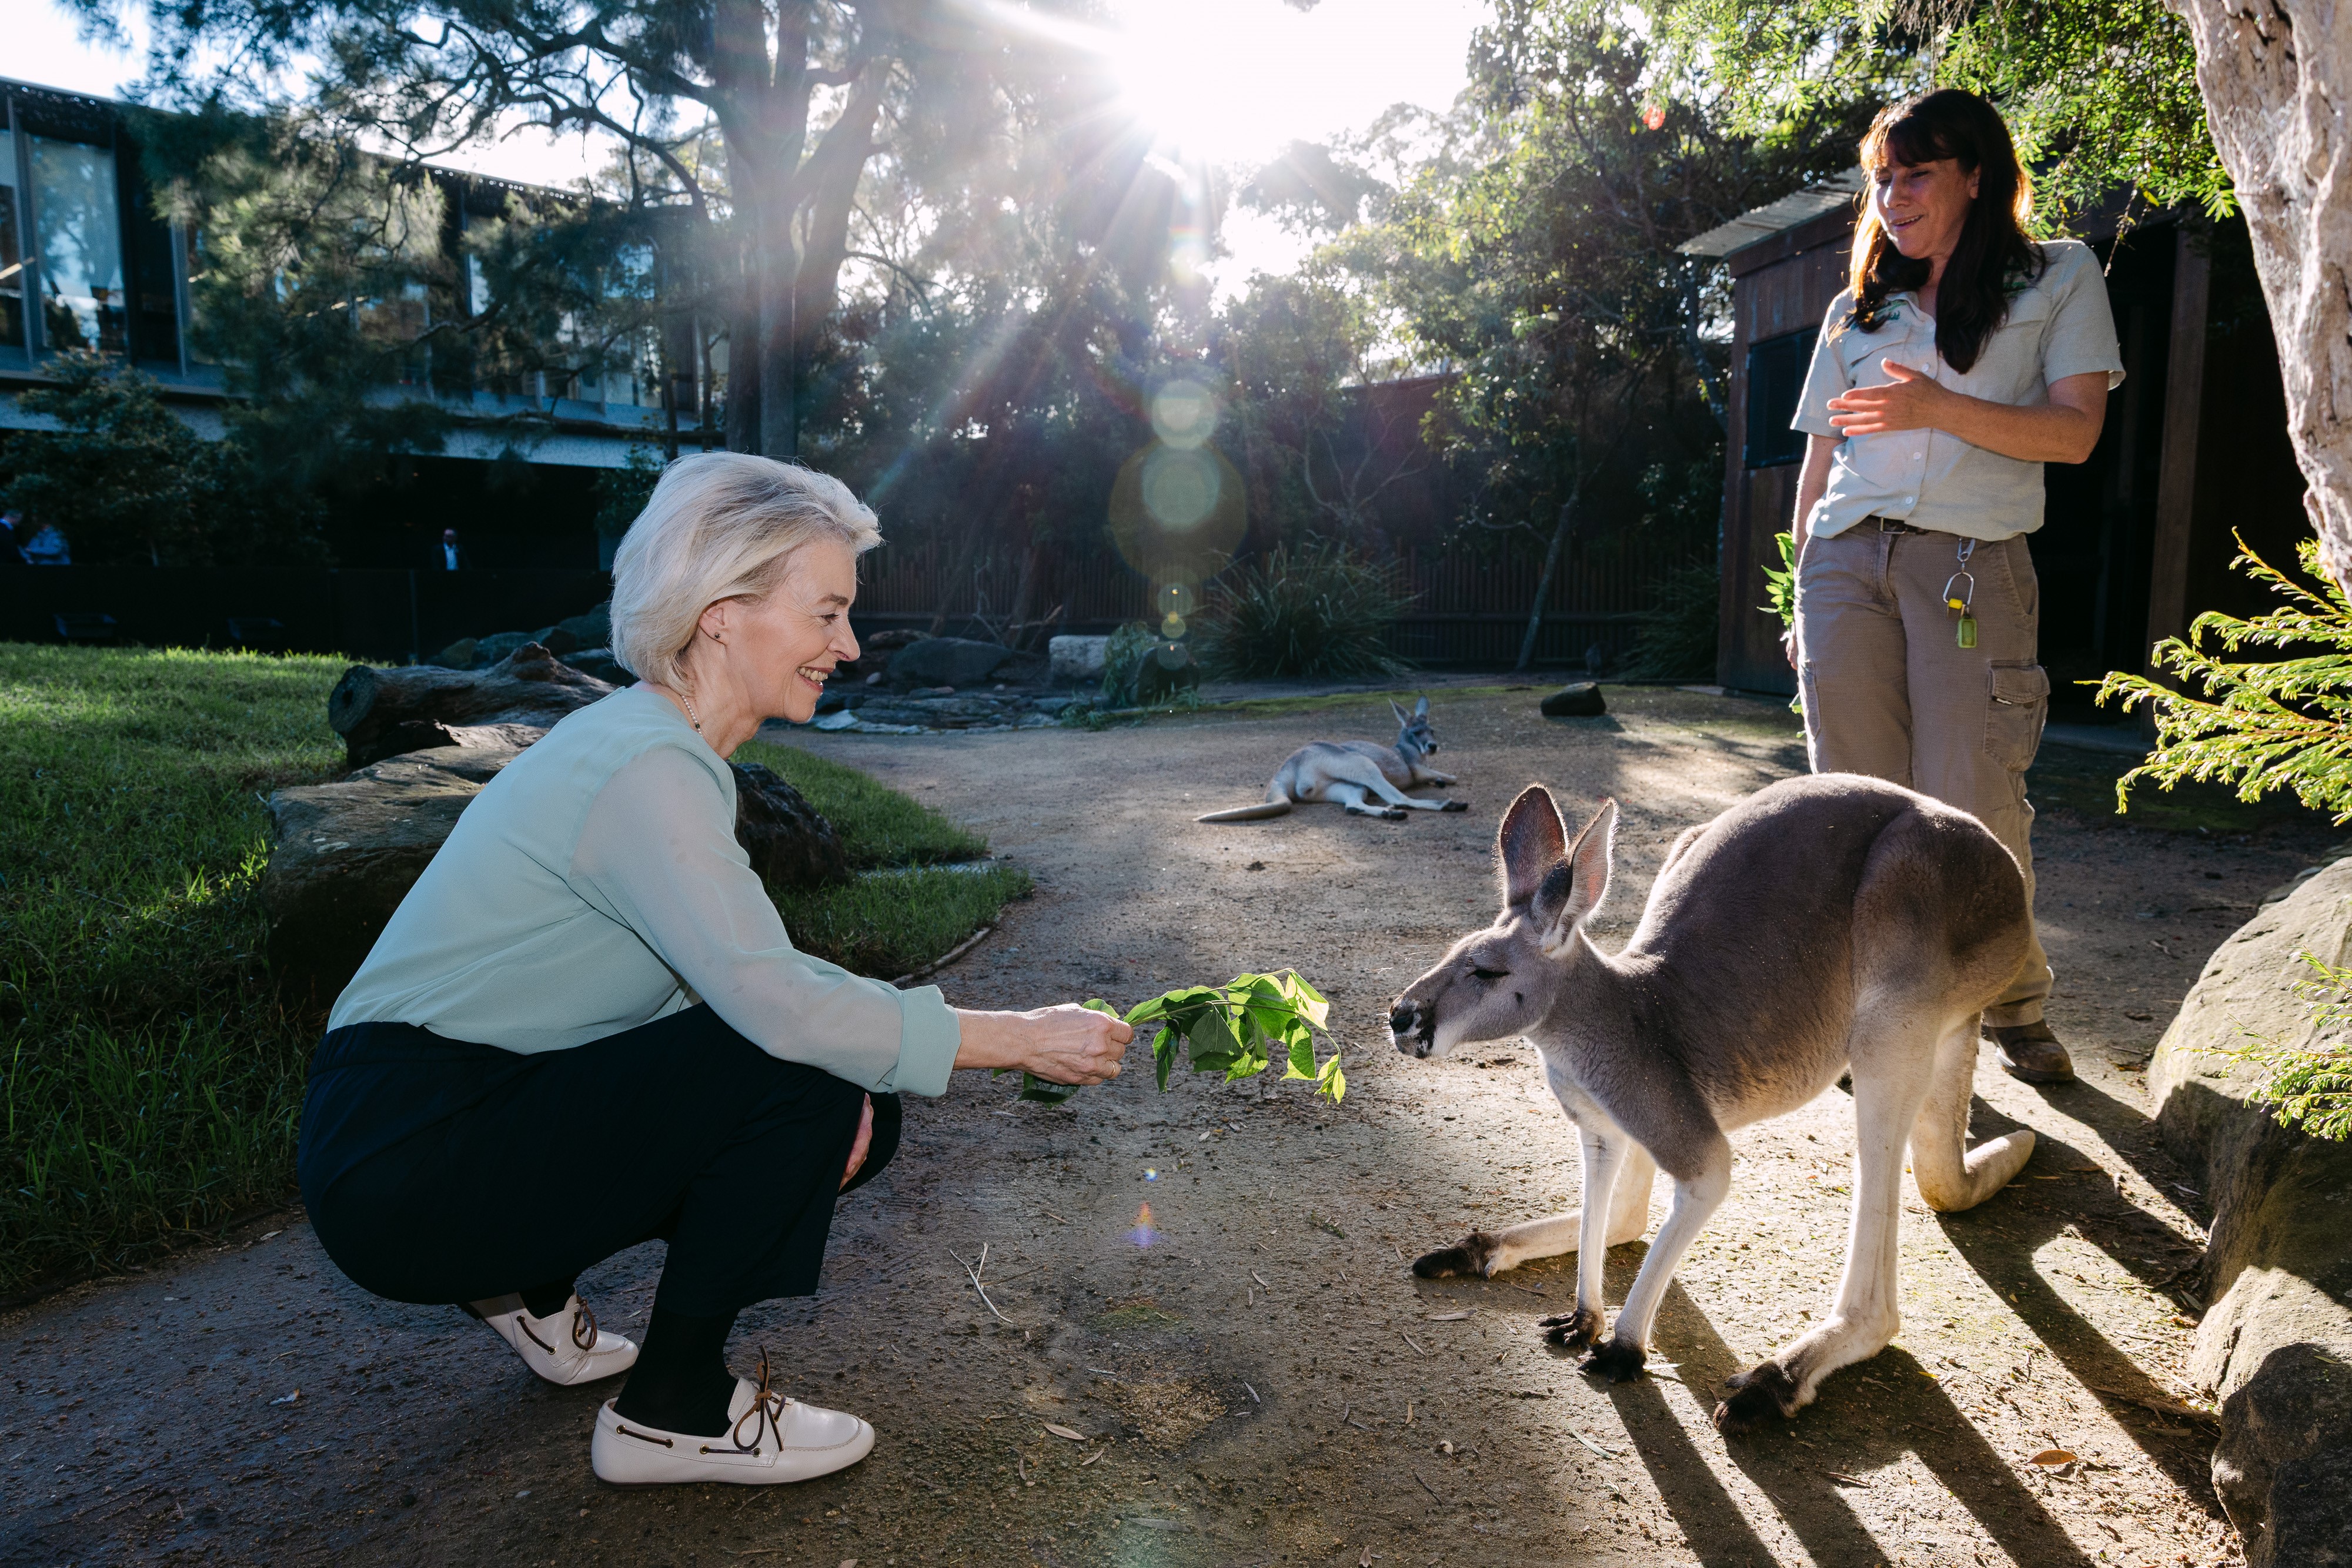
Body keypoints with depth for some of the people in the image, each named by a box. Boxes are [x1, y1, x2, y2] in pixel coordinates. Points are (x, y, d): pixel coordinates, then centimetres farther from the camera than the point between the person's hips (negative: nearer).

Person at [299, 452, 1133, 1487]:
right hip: (401, 1161, -9)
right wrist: (1019, 1038, -23)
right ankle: (672, 1416, -2)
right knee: (805, 1075, -21)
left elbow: (749, 965, 8)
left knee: (860, 1119, 2)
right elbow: (778, 1004, -32)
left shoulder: (659, 746, 6)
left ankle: (528, 1282, 17)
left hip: (485, 1107, 9)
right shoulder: (644, 770, -24)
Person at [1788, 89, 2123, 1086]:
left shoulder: (2061, 278, 13)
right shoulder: (1856, 312, 20)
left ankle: (2015, 1008, 14)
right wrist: (1805, 605, 13)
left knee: (1973, 810, -7)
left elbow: (2075, 432, 0)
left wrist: (1943, 408, -16)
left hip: (1974, 566, -3)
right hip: (1847, 563, 3)